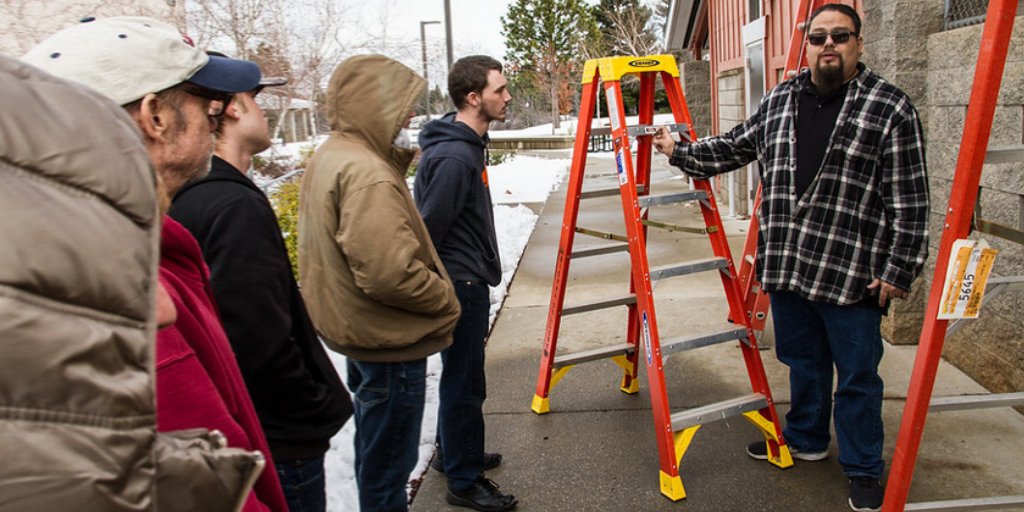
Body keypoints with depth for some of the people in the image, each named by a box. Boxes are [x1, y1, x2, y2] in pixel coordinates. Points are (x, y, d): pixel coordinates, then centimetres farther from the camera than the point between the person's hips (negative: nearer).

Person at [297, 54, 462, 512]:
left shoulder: (328, 158, 7)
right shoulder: (366, 173, -25)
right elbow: (390, 274, -30)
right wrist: (446, 298, -15)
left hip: (357, 332, 10)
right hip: (390, 341, -10)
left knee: (374, 445, 27)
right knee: (389, 459, 6)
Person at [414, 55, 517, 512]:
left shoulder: (467, 144, 10)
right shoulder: (454, 157, -23)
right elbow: (428, 230, -22)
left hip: (467, 279, 10)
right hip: (460, 284, -10)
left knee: (462, 377, 22)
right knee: (465, 383, 2)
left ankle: (454, 453, 39)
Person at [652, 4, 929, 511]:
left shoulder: (890, 108, -7)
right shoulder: (779, 99, 8)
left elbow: (909, 200, -9)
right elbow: (735, 146, 21)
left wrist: (899, 269, -12)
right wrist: (679, 152, 20)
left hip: (851, 275, -4)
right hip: (785, 267, 5)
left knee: (857, 376, 8)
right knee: (802, 361, 21)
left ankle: (863, 469, 27)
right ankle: (806, 439, 42)